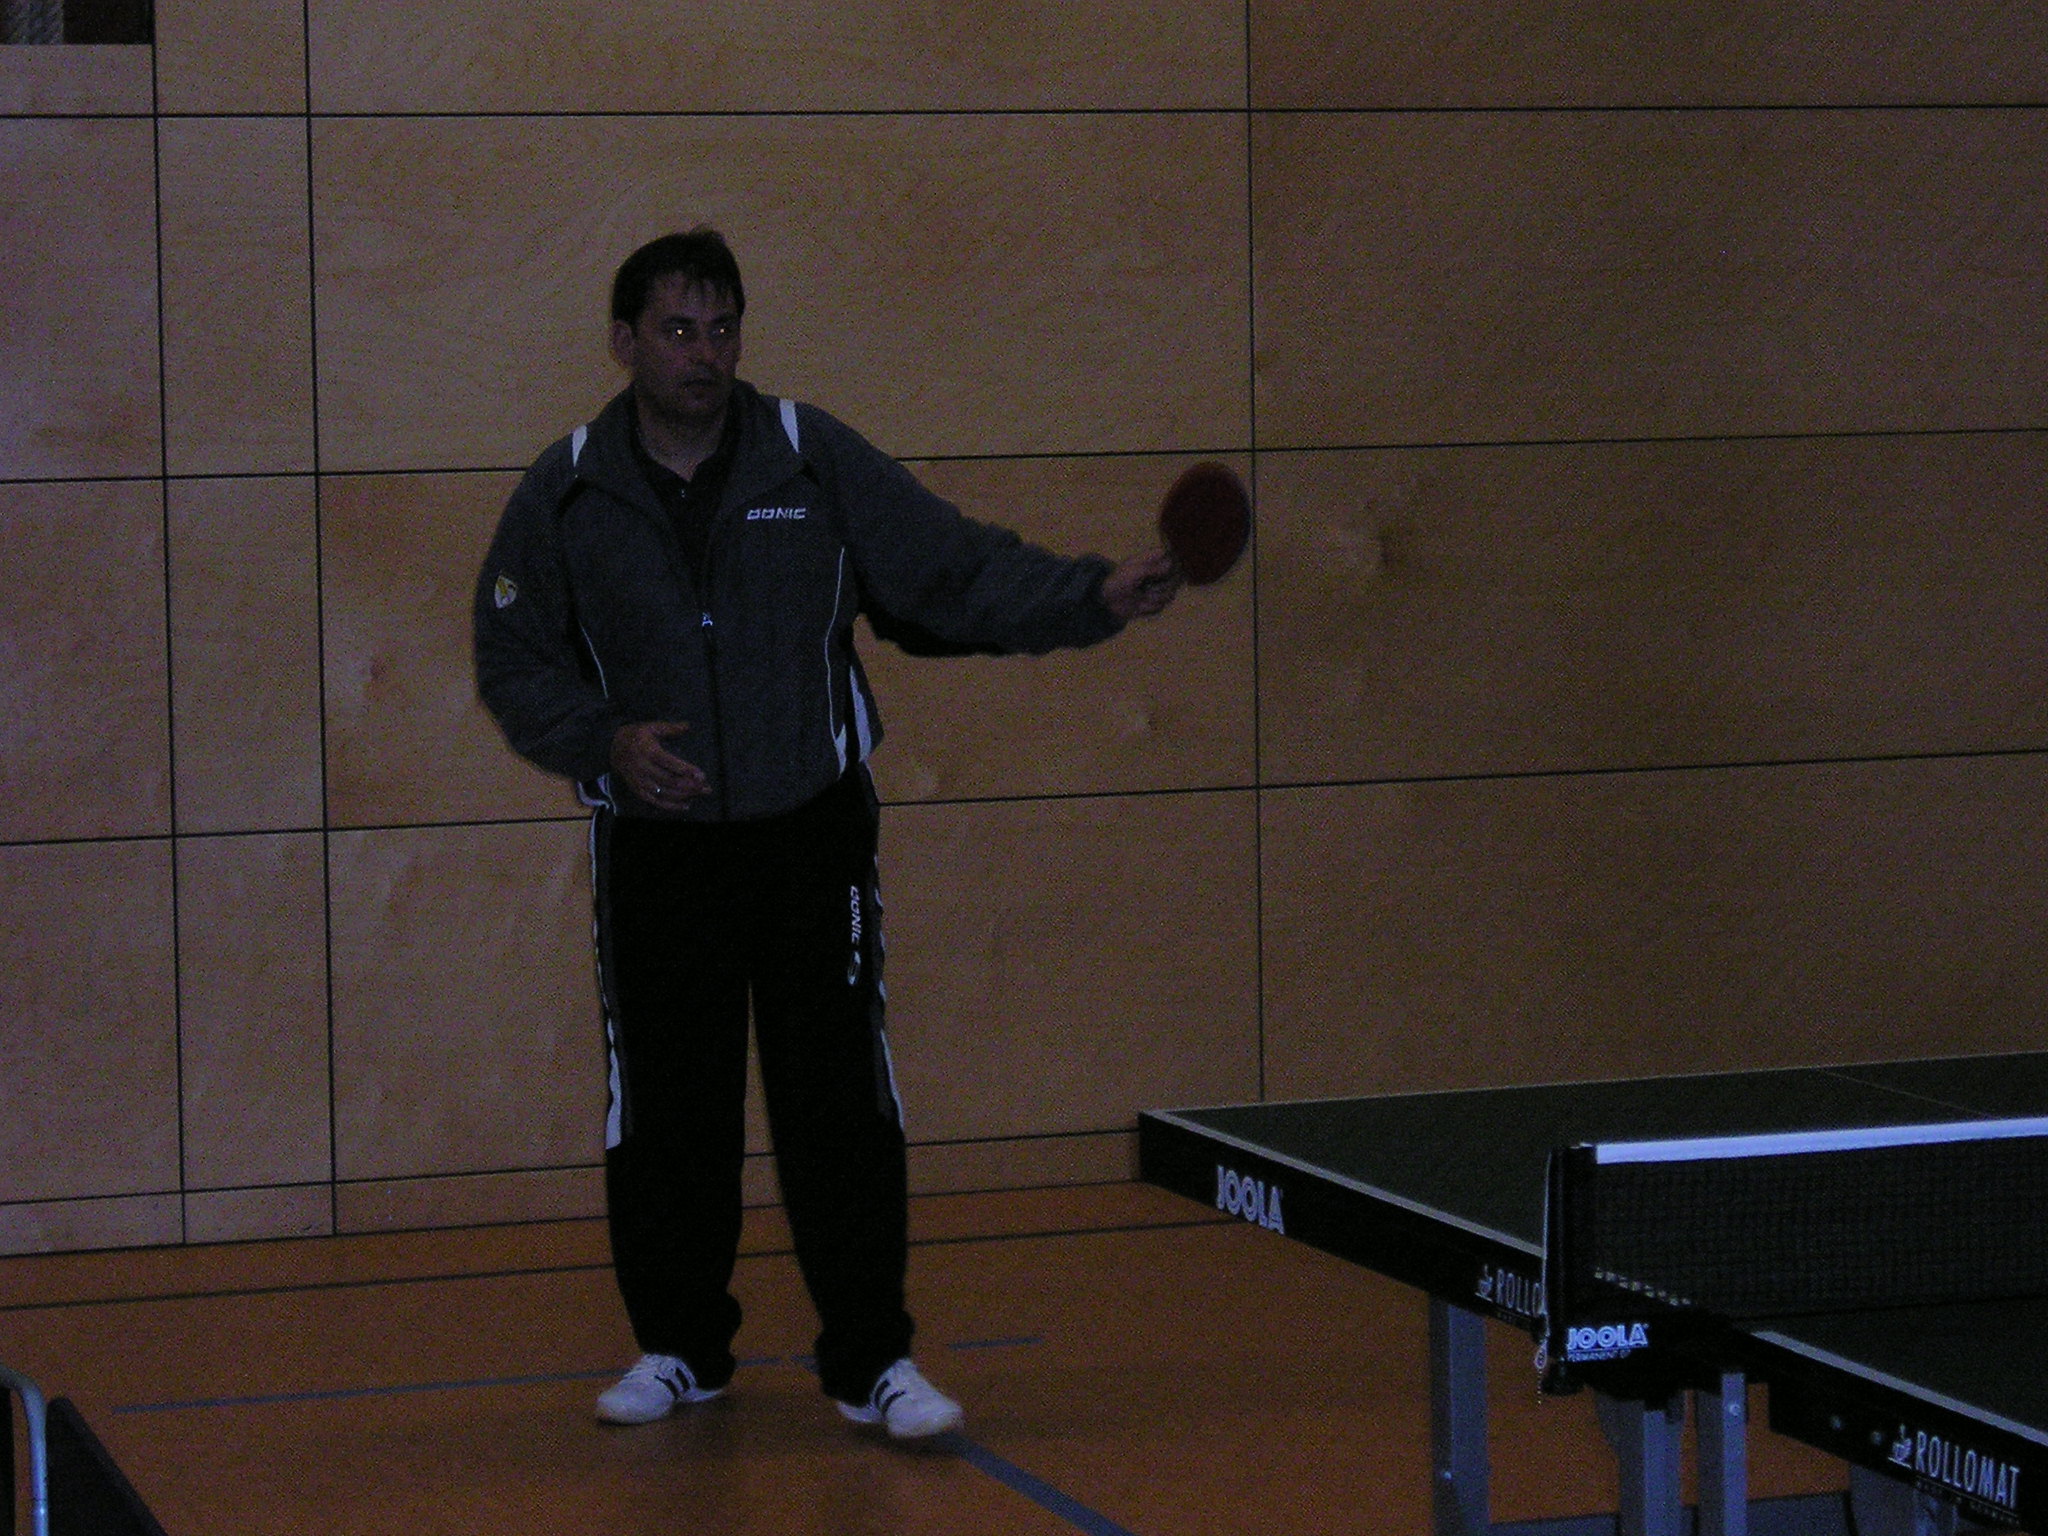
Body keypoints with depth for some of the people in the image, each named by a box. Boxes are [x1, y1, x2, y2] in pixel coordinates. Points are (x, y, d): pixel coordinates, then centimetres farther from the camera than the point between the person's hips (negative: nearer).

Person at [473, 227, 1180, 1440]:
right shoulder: (567, 496, 0)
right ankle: (680, 1347, 24)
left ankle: (871, 1360, 5)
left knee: (842, 1102, -4)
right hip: (656, 849, 1)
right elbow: (514, 663, 7)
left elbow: (955, 573, -4)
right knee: (665, 1111, 7)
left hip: (811, 838, -1)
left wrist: (1092, 597, -17)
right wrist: (602, 740, -10)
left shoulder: (817, 460, -3)